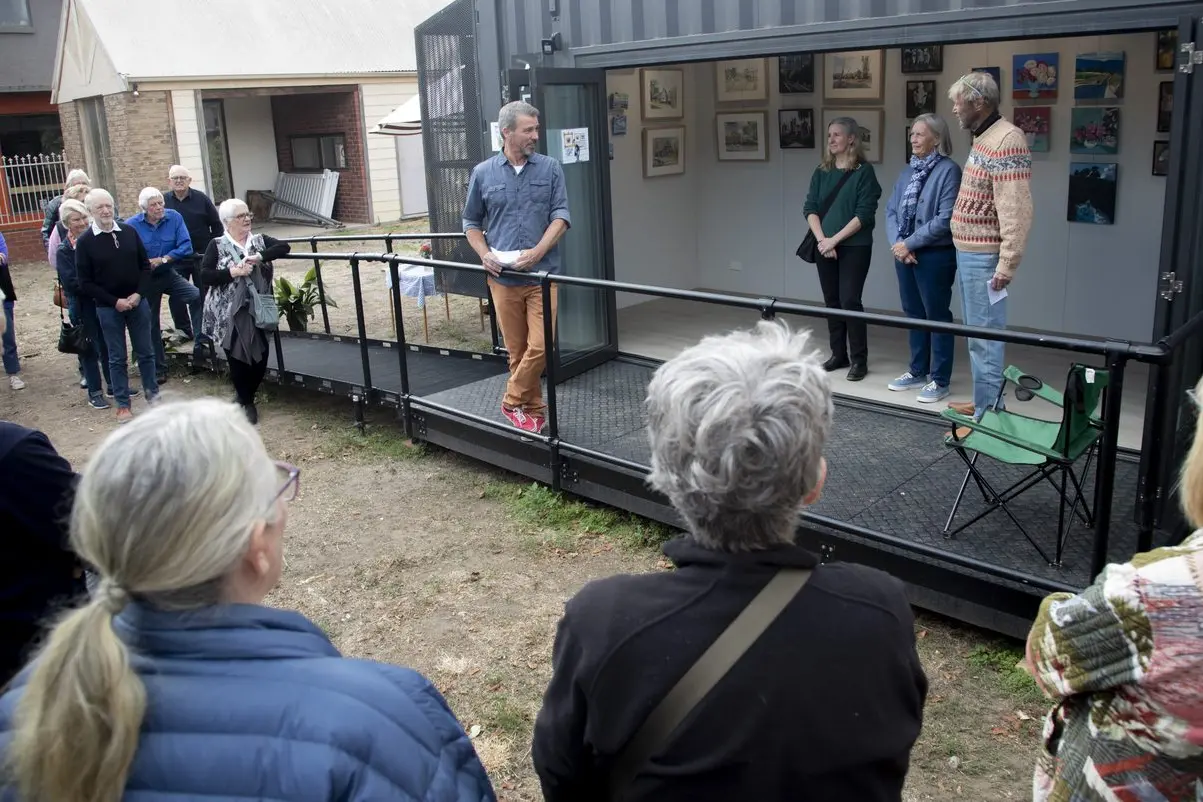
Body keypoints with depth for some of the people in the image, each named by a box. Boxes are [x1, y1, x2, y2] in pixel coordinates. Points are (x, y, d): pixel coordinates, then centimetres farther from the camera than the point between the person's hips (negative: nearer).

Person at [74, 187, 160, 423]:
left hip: (138, 302, 2)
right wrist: (115, 301, -13)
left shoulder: (129, 232, 1)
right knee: (117, 357, 6)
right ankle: (123, 404, 15)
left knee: (145, 351, 11)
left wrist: (138, 294, -9)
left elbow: (145, 266, 6)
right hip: (108, 307, -2)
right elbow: (85, 283, -6)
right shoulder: (84, 242, -6)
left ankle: (152, 393, 27)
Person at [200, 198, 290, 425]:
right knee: (237, 358, 0)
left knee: (260, 357, 1)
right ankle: (246, 402, 20)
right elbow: (204, 275, -7)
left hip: (257, 311, 3)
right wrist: (233, 272, -18)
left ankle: (245, 396, 27)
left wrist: (260, 257, -18)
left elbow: (284, 247, -5)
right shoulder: (217, 245, 0)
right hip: (230, 314, -3)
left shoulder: (260, 240, 9)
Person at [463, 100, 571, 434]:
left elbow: (560, 215, -3)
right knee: (517, 350, 7)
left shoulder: (550, 168, 3)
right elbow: (471, 222, 13)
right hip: (503, 278, 1)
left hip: (542, 275, -1)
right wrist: (485, 254, -5)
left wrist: (537, 252, -16)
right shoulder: (483, 173, 5)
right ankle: (534, 409, 21)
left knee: (540, 346, -9)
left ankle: (513, 401, 11)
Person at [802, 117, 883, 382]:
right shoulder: (821, 173, 9)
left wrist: (835, 239, -15)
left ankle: (859, 360, 0)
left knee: (850, 301, -8)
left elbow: (864, 214, -11)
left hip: (854, 247, -5)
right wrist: (822, 239, -10)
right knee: (831, 301, 8)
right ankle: (838, 354, 19)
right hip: (824, 247, 5)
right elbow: (809, 208, 5)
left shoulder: (864, 171, -5)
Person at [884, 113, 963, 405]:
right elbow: (891, 210, 8)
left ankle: (939, 381, 10)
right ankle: (918, 372, 28)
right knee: (914, 314, 15)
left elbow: (945, 219, -19)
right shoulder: (908, 170, 11)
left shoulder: (948, 170, -11)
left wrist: (910, 243, -16)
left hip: (935, 256, -7)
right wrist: (897, 243, -8)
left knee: (937, 316, 1)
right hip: (904, 254, 7)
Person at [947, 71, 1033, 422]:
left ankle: (987, 415, 1)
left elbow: (1017, 211, -22)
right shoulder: (983, 139, 14)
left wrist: (1007, 264, -23)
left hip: (984, 257, -10)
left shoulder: (1006, 141, -17)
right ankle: (984, 401, 28)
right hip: (968, 252, 10)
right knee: (976, 334, 17)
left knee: (985, 337, -5)